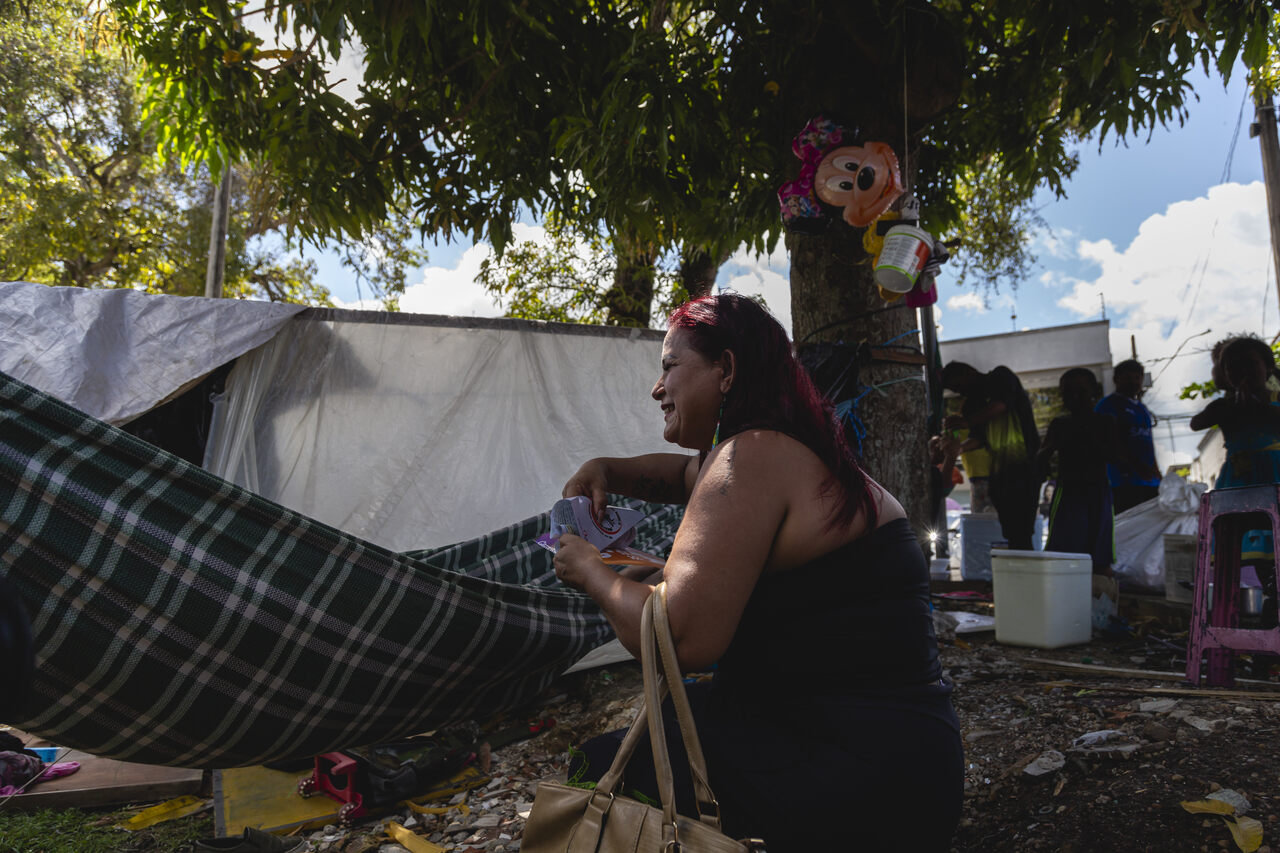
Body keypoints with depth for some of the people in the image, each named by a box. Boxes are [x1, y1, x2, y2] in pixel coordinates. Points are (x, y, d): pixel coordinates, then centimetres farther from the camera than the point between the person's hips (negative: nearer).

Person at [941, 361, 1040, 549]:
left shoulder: (1001, 377, 4)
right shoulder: (973, 403, 20)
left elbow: (1001, 405, -15)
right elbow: (979, 438, 13)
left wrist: (966, 422, -26)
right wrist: (957, 447, -5)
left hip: (1023, 465, -6)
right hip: (998, 472, 6)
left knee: (1020, 533, -13)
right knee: (1010, 533, 1)